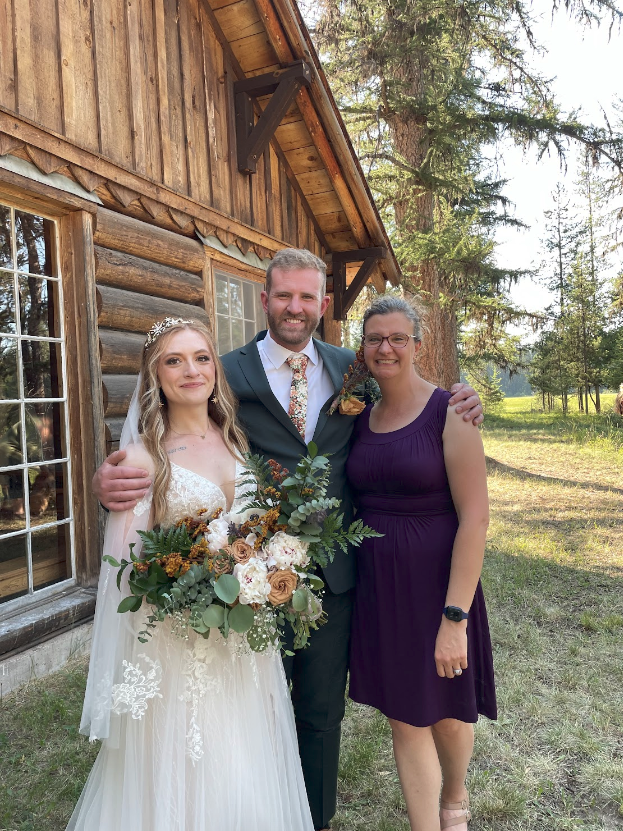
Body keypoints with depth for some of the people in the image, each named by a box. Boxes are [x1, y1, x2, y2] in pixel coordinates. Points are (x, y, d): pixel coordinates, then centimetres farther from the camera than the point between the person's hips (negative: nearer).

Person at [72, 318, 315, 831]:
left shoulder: (237, 439, 3)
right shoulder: (143, 456, -11)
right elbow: (128, 558, -12)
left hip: (246, 640, 5)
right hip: (179, 642, -4)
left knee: (249, 768, 18)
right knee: (185, 773, 10)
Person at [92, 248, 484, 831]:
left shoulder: (350, 369, 4)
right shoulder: (230, 373, -7)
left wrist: (458, 408, -7)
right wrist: (110, 479, -29)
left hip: (333, 572, 3)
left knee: (323, 712, 21)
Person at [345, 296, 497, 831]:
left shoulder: (449, 413, -13)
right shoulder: (362, 419, 3)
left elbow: (475, 517, -17)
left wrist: (454, 618, -19)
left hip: (435, 584, -3)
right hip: (378, 587, 4)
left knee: (446, 714, 19)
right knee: (405, 720, 13)